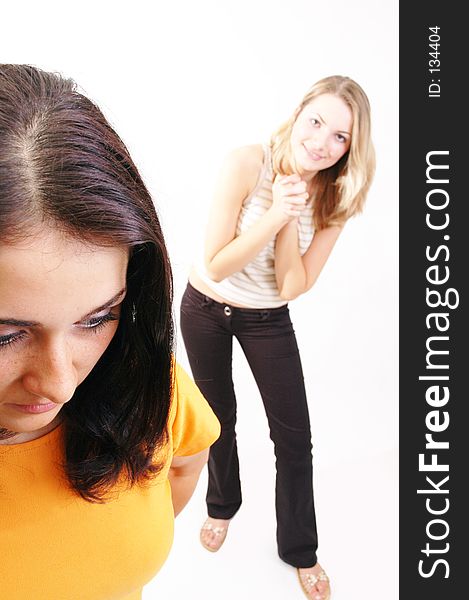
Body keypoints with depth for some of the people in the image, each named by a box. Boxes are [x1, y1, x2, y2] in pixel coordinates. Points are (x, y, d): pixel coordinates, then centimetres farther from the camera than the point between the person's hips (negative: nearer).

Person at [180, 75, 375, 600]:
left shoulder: (335, 198, -13)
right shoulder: (246, 165, -23)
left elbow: (292, 287, -18)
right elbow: (216, 266, -23)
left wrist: (292, 217, -28)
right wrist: (274, 214, -32)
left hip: (268, 319, 2)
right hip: (206, 308, -1)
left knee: (294, 435, 4)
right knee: (220, 416, 17)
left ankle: (300, 550, 30)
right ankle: (223, 505, 48)